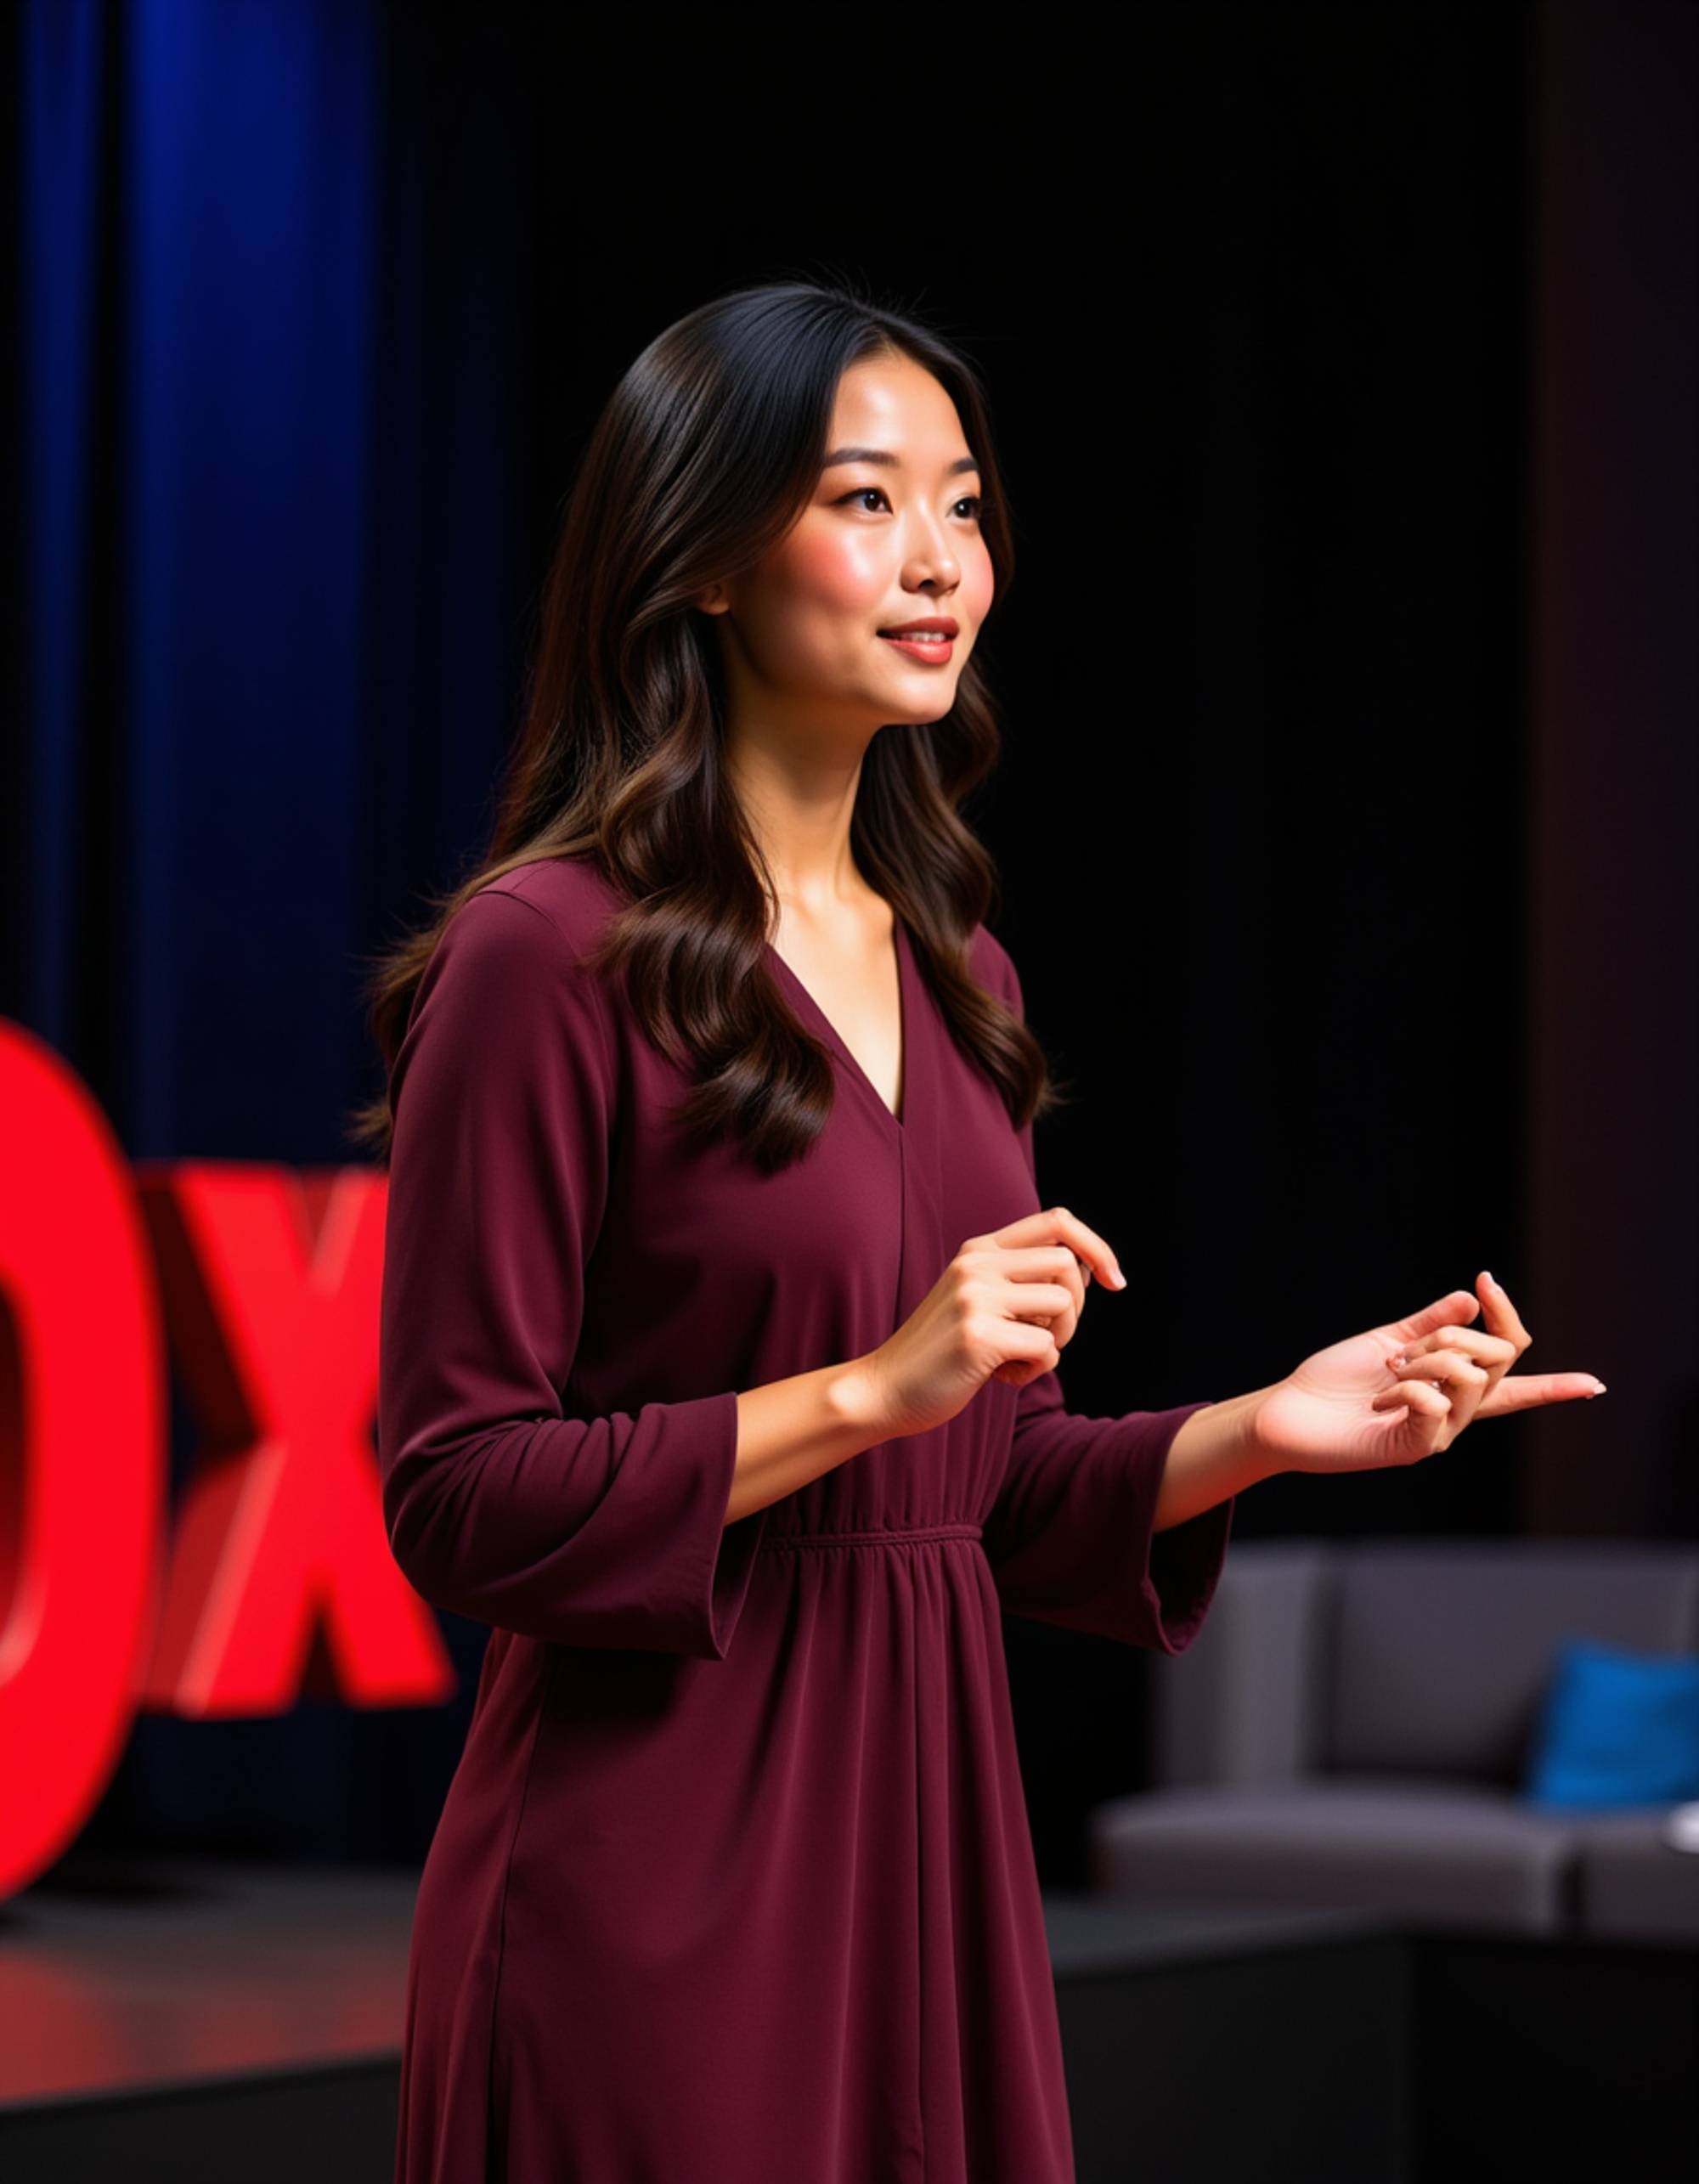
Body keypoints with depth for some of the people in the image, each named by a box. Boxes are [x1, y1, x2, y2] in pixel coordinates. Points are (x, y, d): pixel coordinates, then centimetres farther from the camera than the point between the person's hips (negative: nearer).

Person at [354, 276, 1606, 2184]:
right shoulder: (547, 959, -11)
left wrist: (1257, 1432, -1)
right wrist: (866, 1389, -20)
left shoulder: (955, 972, 12)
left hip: (932, 1839, 7)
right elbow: (457, 1502, -14)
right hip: (657, 1866, -7)